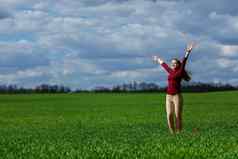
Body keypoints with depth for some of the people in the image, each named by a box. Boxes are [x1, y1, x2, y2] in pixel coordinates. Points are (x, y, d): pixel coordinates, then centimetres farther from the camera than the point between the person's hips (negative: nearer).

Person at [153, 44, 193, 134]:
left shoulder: (180, 71, 1)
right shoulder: (170, 71, 16)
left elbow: (184, 62, -12)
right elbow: (165, 65, 34)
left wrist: (187, 52, -24)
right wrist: (159, 61, 53)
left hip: (177, 96, -5)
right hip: (168, 97, 5)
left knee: (178, 115, -7)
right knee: (169, 116, -3)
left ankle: (178, 133, -2)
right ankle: (172, 133, 2)